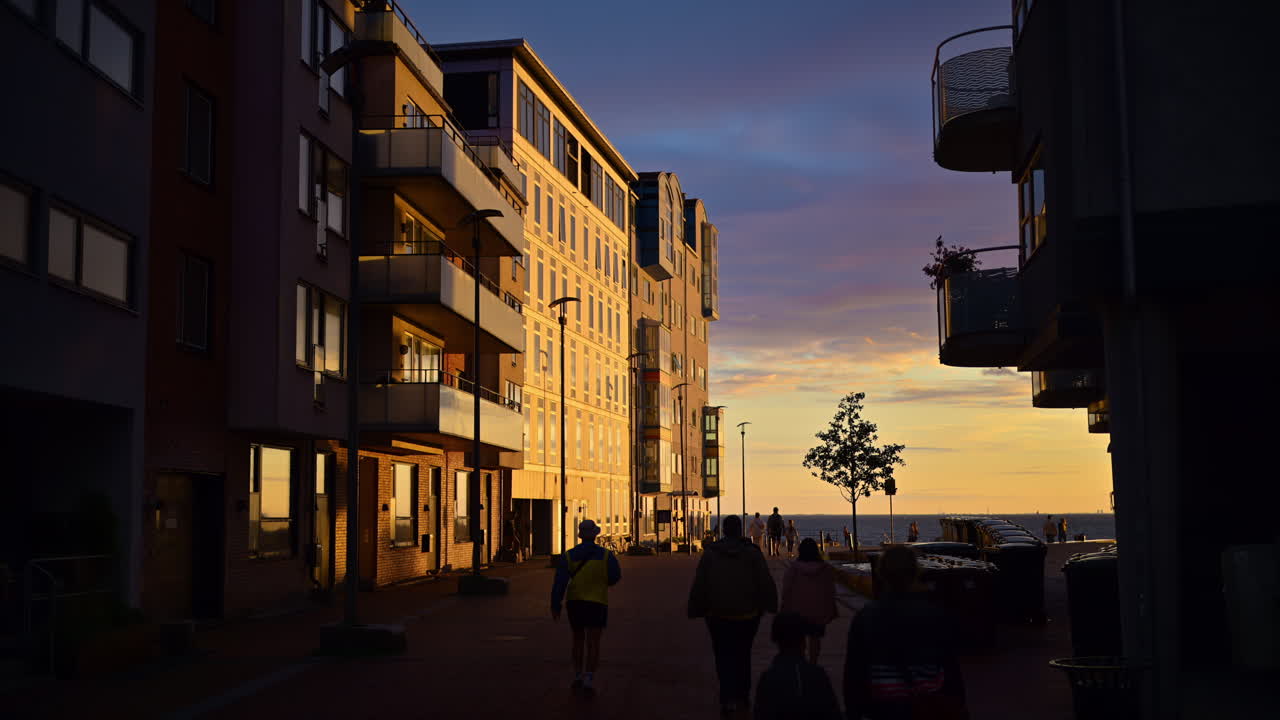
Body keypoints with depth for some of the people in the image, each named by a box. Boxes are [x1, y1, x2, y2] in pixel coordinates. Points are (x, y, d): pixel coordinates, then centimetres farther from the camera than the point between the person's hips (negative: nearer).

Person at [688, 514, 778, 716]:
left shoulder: (710, 553, -5)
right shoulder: (752, 552, -6)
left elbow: (699, 585, -4)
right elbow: (766, 582, -7)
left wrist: (696, 609, 4)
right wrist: (770, 606, 5)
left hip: (718, 614, -1)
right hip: (748, 614, 1)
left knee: (724, 657, 5)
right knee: (743, 654, 19)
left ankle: (728, 698, -11)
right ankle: (742, 695, 25)